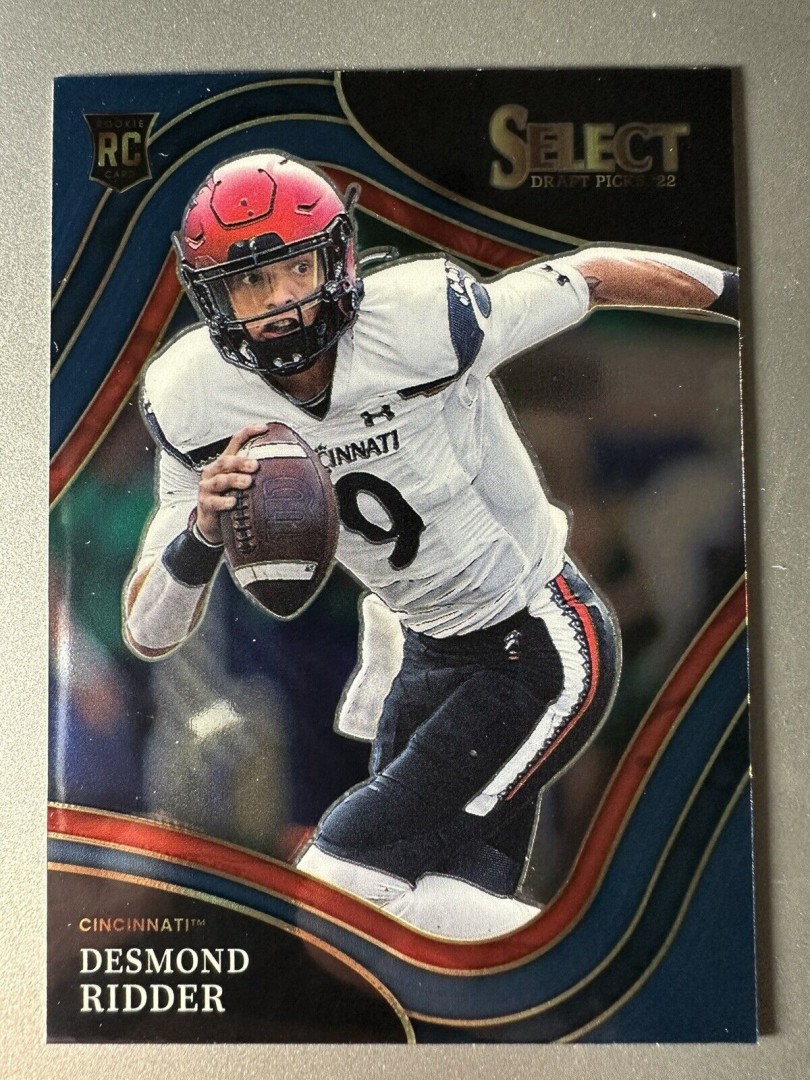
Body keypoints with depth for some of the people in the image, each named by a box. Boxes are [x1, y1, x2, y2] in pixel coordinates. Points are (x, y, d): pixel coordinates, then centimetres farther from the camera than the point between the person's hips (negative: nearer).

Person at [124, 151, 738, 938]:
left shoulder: (420, 319, -23)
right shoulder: (197, 407, -9)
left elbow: (594, 276, -6)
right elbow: (149, 637, -8)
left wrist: (736, 290, 9)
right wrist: (202, 535, -29)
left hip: (544, 650, -5)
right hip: (431, 656, 6)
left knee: (347, 874, -11)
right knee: (437, 912, 12)